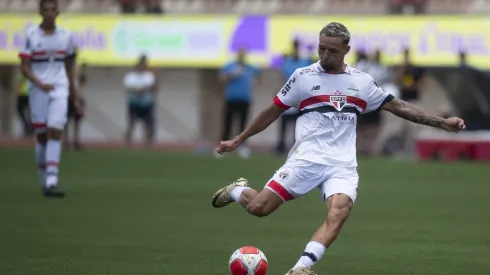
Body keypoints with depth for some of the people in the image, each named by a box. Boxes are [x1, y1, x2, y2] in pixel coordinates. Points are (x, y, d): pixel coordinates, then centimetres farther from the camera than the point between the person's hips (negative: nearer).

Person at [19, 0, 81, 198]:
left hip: (60, 89, 1)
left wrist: (74, 97, 18)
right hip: (38, 90, -1)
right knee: (42, 135, 4)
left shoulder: (65, 36, 8)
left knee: (55, 133, -13)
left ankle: (52, 182, -20)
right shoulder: (31, 35, -1)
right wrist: (39, 83, -22)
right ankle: (44, 181, 19)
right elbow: (24, 67, -4)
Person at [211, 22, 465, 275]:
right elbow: (273, 111, 12)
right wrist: (238, 140, 14)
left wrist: (441, 123, 11)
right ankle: (237, 190, 23)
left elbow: (398, 106, 16)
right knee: (258, 207, -12)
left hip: (343, 166, 2)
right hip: (306, 159, -1)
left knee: (339, 213, -28)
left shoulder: (362, 82, 12)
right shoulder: (303, 77, 4)